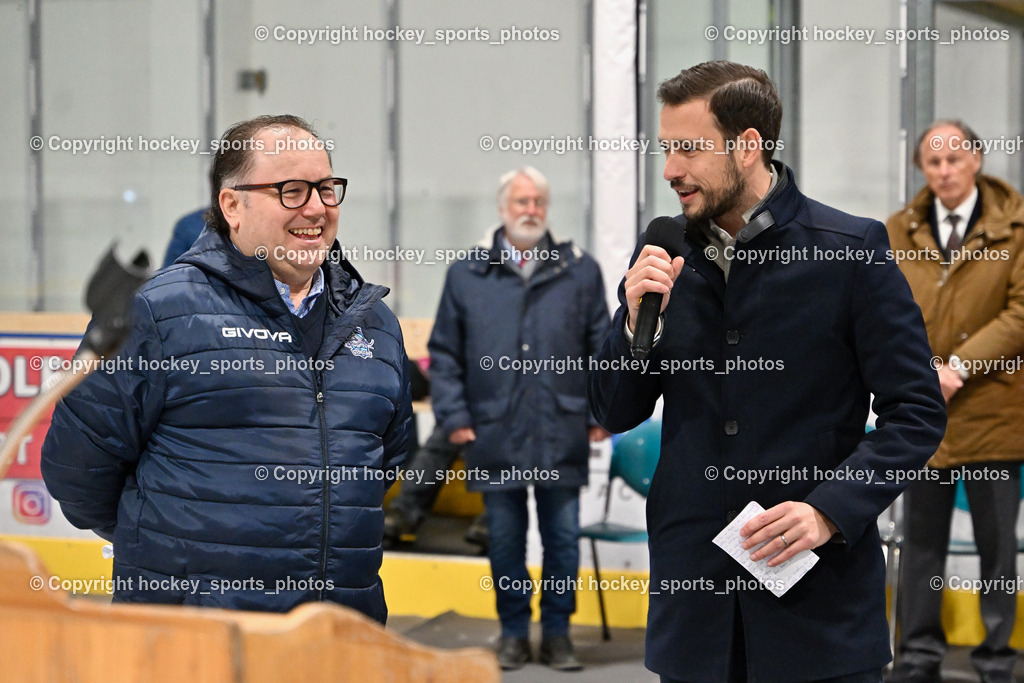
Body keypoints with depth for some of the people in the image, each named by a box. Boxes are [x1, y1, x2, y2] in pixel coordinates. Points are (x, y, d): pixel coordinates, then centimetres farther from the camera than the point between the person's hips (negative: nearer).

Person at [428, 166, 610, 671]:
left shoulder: (580, 272, 7)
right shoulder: (466, 275, 6)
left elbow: (603, 347, 9)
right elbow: (443, 353, 8)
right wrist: (453, 416, 1)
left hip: (561, 436, 0)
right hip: (495, 436, 0)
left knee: (563, 539, 5)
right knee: (505, 541, 8)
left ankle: (557, 633, 18)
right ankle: (513, 633, 21)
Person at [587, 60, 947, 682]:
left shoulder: (851, 249, -5)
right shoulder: (661, 258, 6)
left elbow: (918, 413, -5)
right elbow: (616, 415, 10)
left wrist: (831, 510, -16)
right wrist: (637, 319, -7)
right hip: (693, 585, 3)